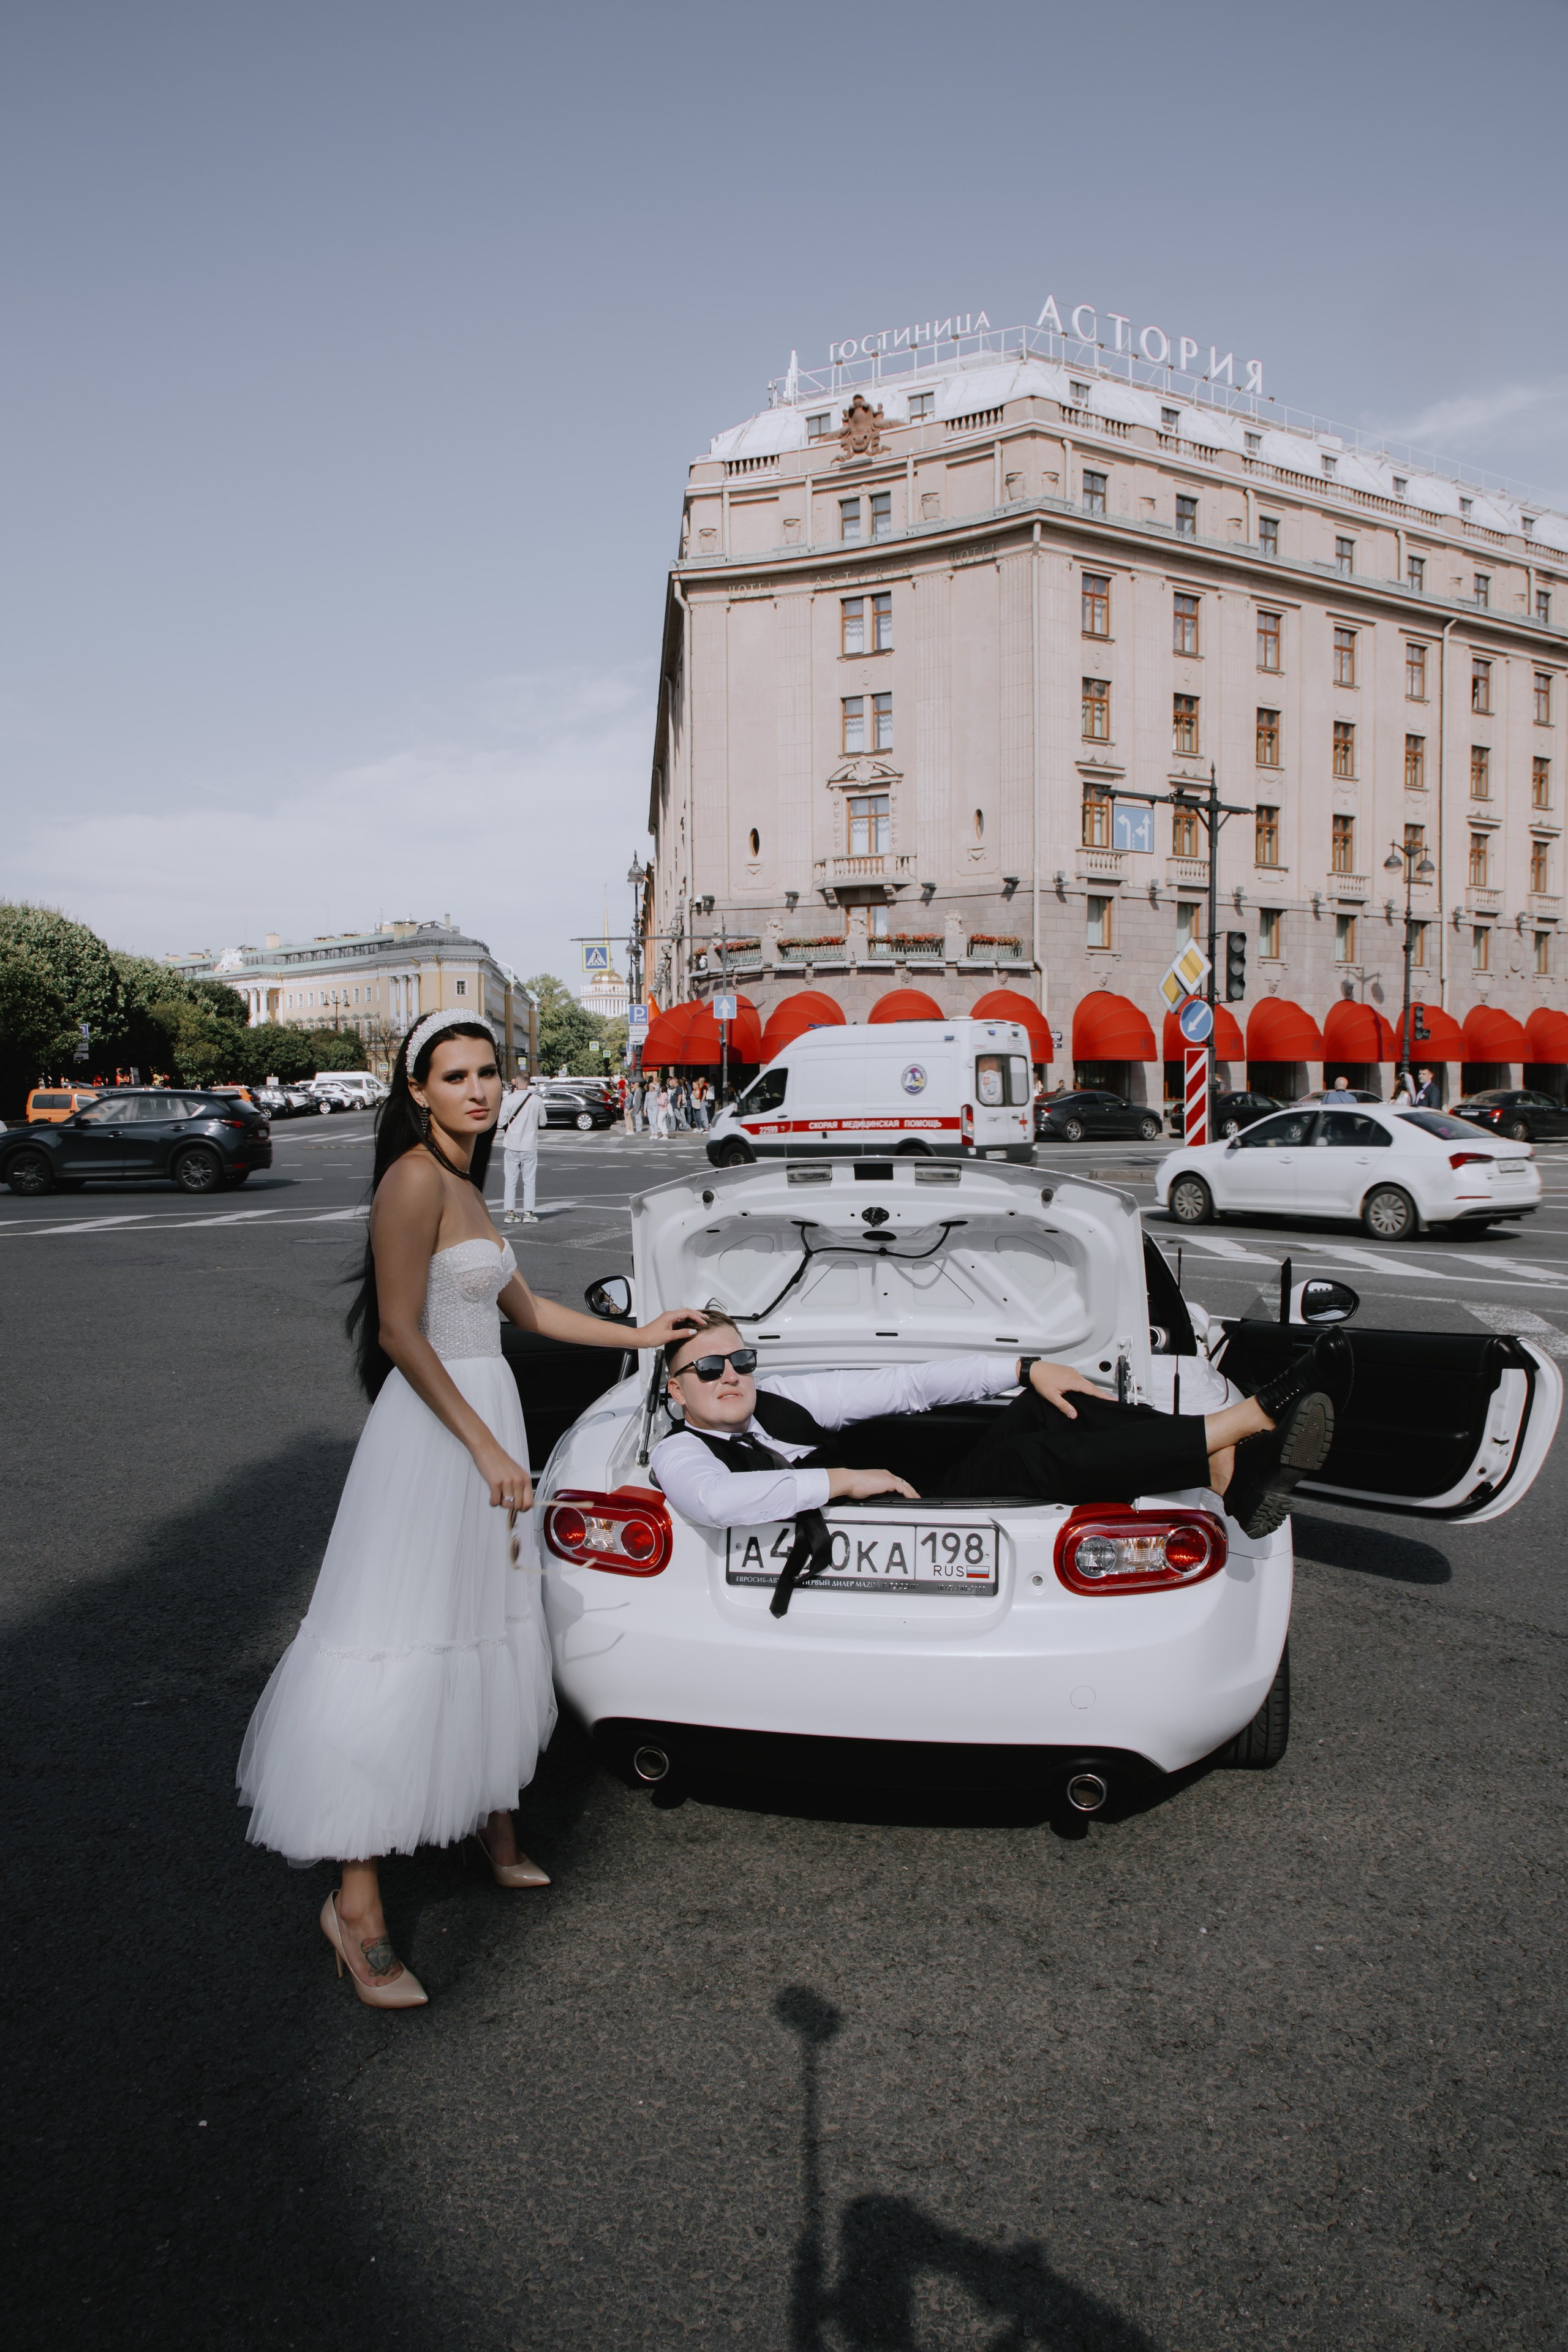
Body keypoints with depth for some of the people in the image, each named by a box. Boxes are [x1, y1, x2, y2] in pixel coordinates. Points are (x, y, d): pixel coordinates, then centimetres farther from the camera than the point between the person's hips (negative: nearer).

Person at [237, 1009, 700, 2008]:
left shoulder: (466, 1187, 12)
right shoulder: (415, 1179, -16)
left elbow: (526, 1308, 20)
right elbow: (400, 1334, -20)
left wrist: (642, 1336, 25)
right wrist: (487, 1451, -20)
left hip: (489, 1412, 10)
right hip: (433, 1431, -10)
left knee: (490, 1630, 20)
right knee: (400, 1654, -5)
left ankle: (492, 1822, 37)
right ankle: (357, 1899, 5)